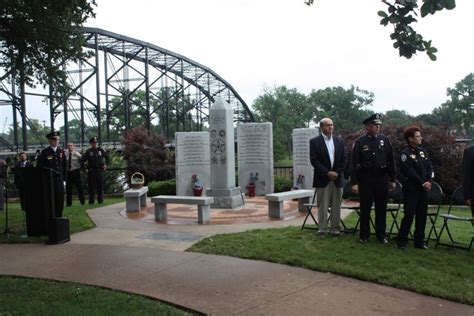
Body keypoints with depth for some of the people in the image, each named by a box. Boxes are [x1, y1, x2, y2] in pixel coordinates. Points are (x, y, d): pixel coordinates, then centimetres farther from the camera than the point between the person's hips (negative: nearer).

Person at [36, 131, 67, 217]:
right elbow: (39, 166, -3)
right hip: (49, 180, -4)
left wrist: (64, 179, 11)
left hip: (60, 179, 4)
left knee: (60, 200, 7)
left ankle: (59, 217, 19)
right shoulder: (45, 152, -4)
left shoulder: (61, 151, 9)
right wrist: (49, 170, -14)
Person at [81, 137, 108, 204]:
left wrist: (105, 165, 13)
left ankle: (100, 200, 12)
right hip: (91, 171, -2)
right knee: (92, 186, 0)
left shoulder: (100, 150, 8)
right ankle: (91, 201, 6)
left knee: (100, 185, 4)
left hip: (100, 170, 2)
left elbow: (107, 157, 22)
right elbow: (82, 161, 4)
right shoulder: (88, 151, 1)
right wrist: (85, 168, -1)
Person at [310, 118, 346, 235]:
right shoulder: (314, 141, -1)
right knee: (322, 206, 0)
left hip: (337, 177, 3)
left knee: (336, 205, 6)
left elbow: (343, 159, 9)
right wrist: (327, 172, -13)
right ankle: (322, 229, 7)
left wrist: (337, 172, -5)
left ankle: (335, 228, 14)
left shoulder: (339, 141, 11)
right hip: (322, 179, -3)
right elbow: (314, 160, -8)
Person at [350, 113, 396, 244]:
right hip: (366, 179, -2)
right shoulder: (359, 142, -4)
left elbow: (391, 161, 7)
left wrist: (392, 180, 6)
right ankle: (364, 235, 18)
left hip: (382, 179, 2)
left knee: (381, 208, 9)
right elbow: (354, 163, -5)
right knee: (365, 208, 6)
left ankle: (381, 234, 22)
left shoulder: (384, 140, 3)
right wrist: (354, 183, -9)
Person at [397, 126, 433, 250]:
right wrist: (423, 183, -12)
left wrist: (428, 181, -6)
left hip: (423, 189, 6)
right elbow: (411, 172, -14)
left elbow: (429, 167, 8)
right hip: (411, 189, -6)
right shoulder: (405, 153, -9)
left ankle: (419, 241, 20)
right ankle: (402, 242, 6)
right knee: (409, 215, -5)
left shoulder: (423, 151, 11)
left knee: (422, 215, 9)